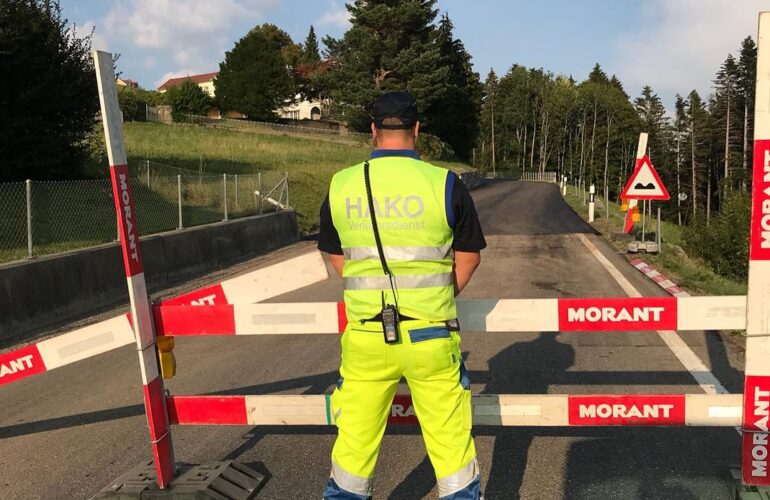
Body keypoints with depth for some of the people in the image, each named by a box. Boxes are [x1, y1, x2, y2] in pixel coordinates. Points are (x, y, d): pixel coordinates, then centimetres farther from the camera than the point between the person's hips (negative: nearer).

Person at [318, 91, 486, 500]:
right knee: (450, 435, 13)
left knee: (356, 435, 16)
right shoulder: (444, 184, -8)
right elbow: (469, 257, 1)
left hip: (364, 334, 2)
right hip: (430, 335, -2)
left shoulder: (341, 186, -2)